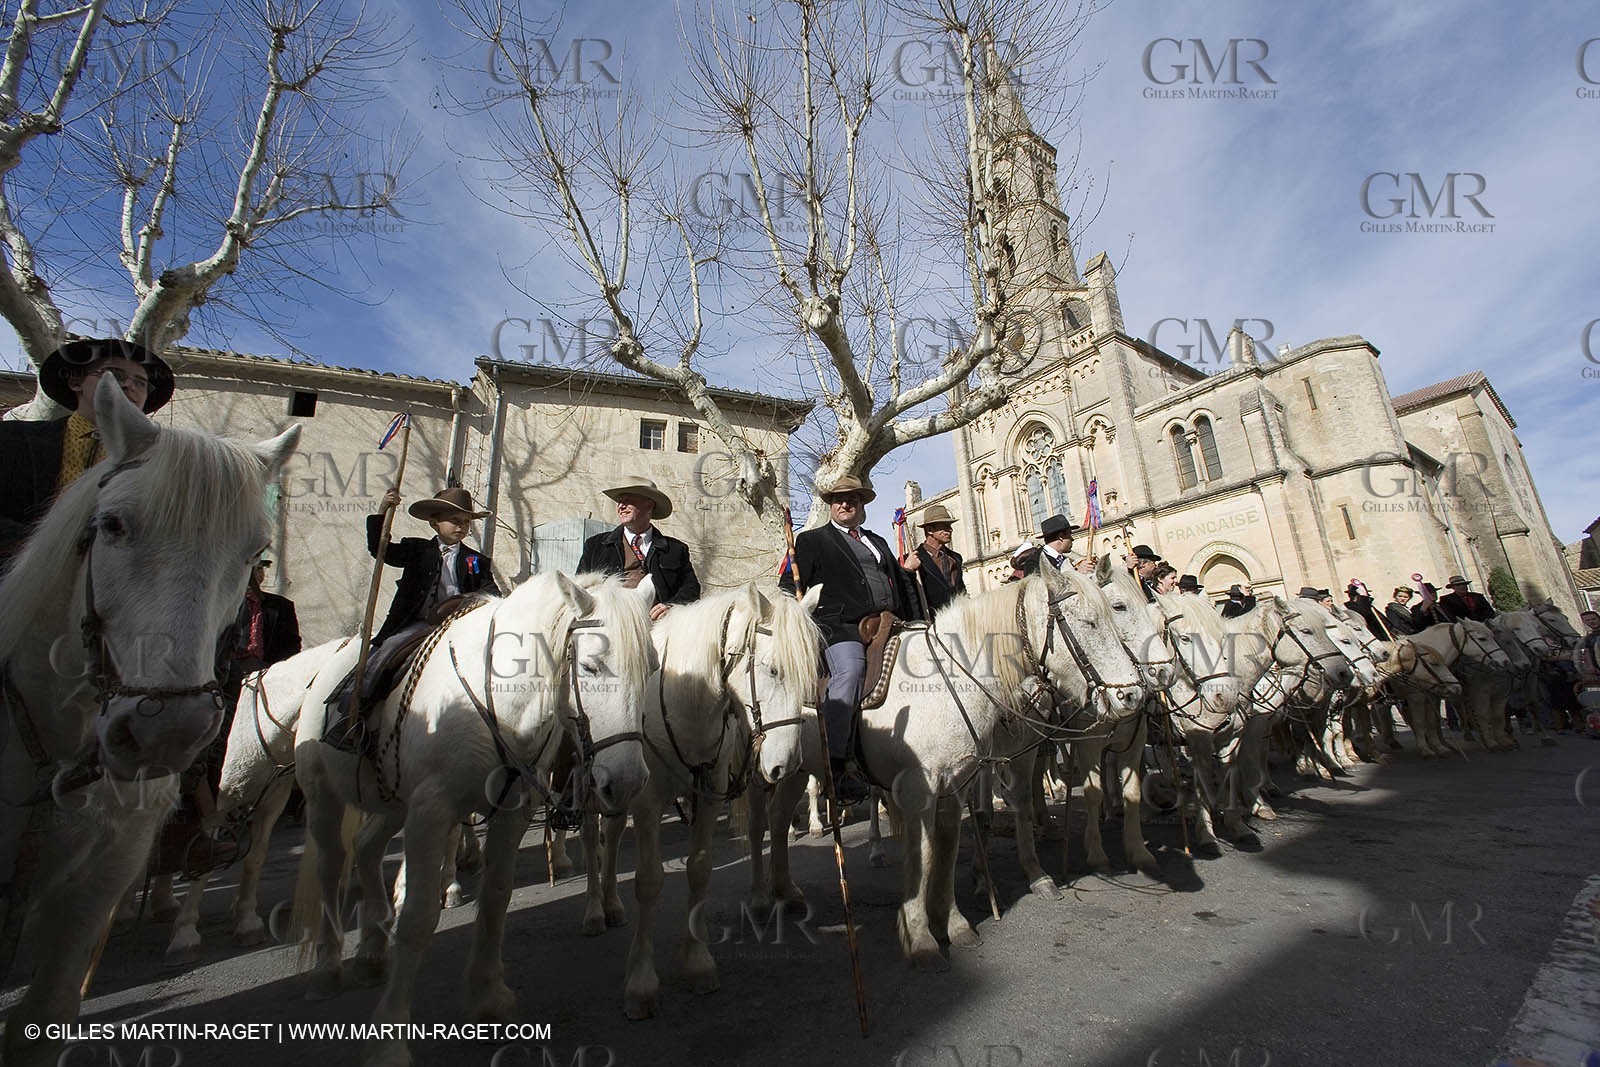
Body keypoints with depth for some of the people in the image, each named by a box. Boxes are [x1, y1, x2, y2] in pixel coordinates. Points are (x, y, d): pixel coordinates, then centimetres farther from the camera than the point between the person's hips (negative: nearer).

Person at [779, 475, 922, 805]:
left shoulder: (879, 543, 30)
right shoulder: (812, 541, 14)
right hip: (841, 626, -6)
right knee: (850, 670, -31)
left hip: (889, 626, 7)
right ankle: (834, 763, -31)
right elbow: (790, 585, 5)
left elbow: (900, 586, 35)